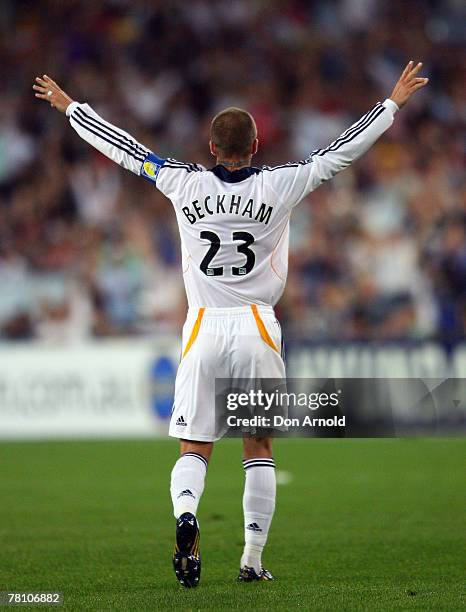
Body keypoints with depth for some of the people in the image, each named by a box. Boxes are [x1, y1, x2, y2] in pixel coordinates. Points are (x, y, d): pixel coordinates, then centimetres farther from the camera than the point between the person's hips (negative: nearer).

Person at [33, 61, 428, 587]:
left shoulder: (185, 184, -1)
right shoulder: (280, 186, -4)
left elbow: (122, 148, 9)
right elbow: (346, 148, 2)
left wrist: (68, 106, 21)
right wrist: (394, 102, 11)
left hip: (203, 329, 0)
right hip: (257, 328, 0)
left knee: (194, 448, 4)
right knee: (259, 445, 12)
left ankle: (185, 516, -26)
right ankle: (253, 558, 9)